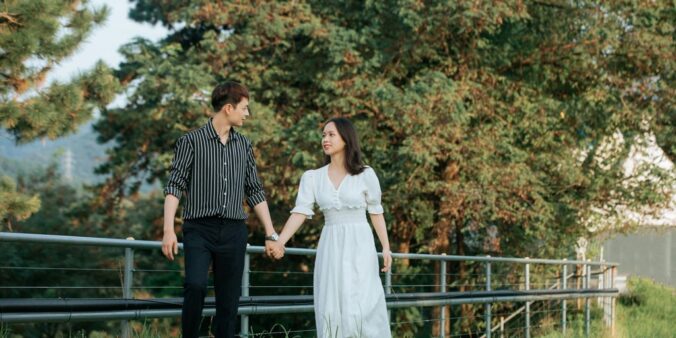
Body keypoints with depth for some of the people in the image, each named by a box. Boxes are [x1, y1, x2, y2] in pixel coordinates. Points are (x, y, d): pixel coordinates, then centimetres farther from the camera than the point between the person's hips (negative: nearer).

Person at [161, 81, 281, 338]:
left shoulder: (244, 146, 13)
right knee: (196, 285, -24)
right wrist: (169, 230, -17)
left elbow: (254, 191, 17)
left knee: (229, 300, 2)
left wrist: (270, 234, 12)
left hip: (234, 232, 4)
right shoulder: (191, 141, -1)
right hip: (199, 229, -4)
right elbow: (175, 186, -6)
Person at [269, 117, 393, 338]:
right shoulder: (312, 177, 5)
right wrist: (279, 242, -17)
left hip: (359, 247, -3)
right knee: (331, 307, 0)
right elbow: (300, 212, -4)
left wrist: (386, 247, 1)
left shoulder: (365, 175, -1)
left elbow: (376, 213, 5)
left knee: (361, 307, -10)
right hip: (330, 248, 3)